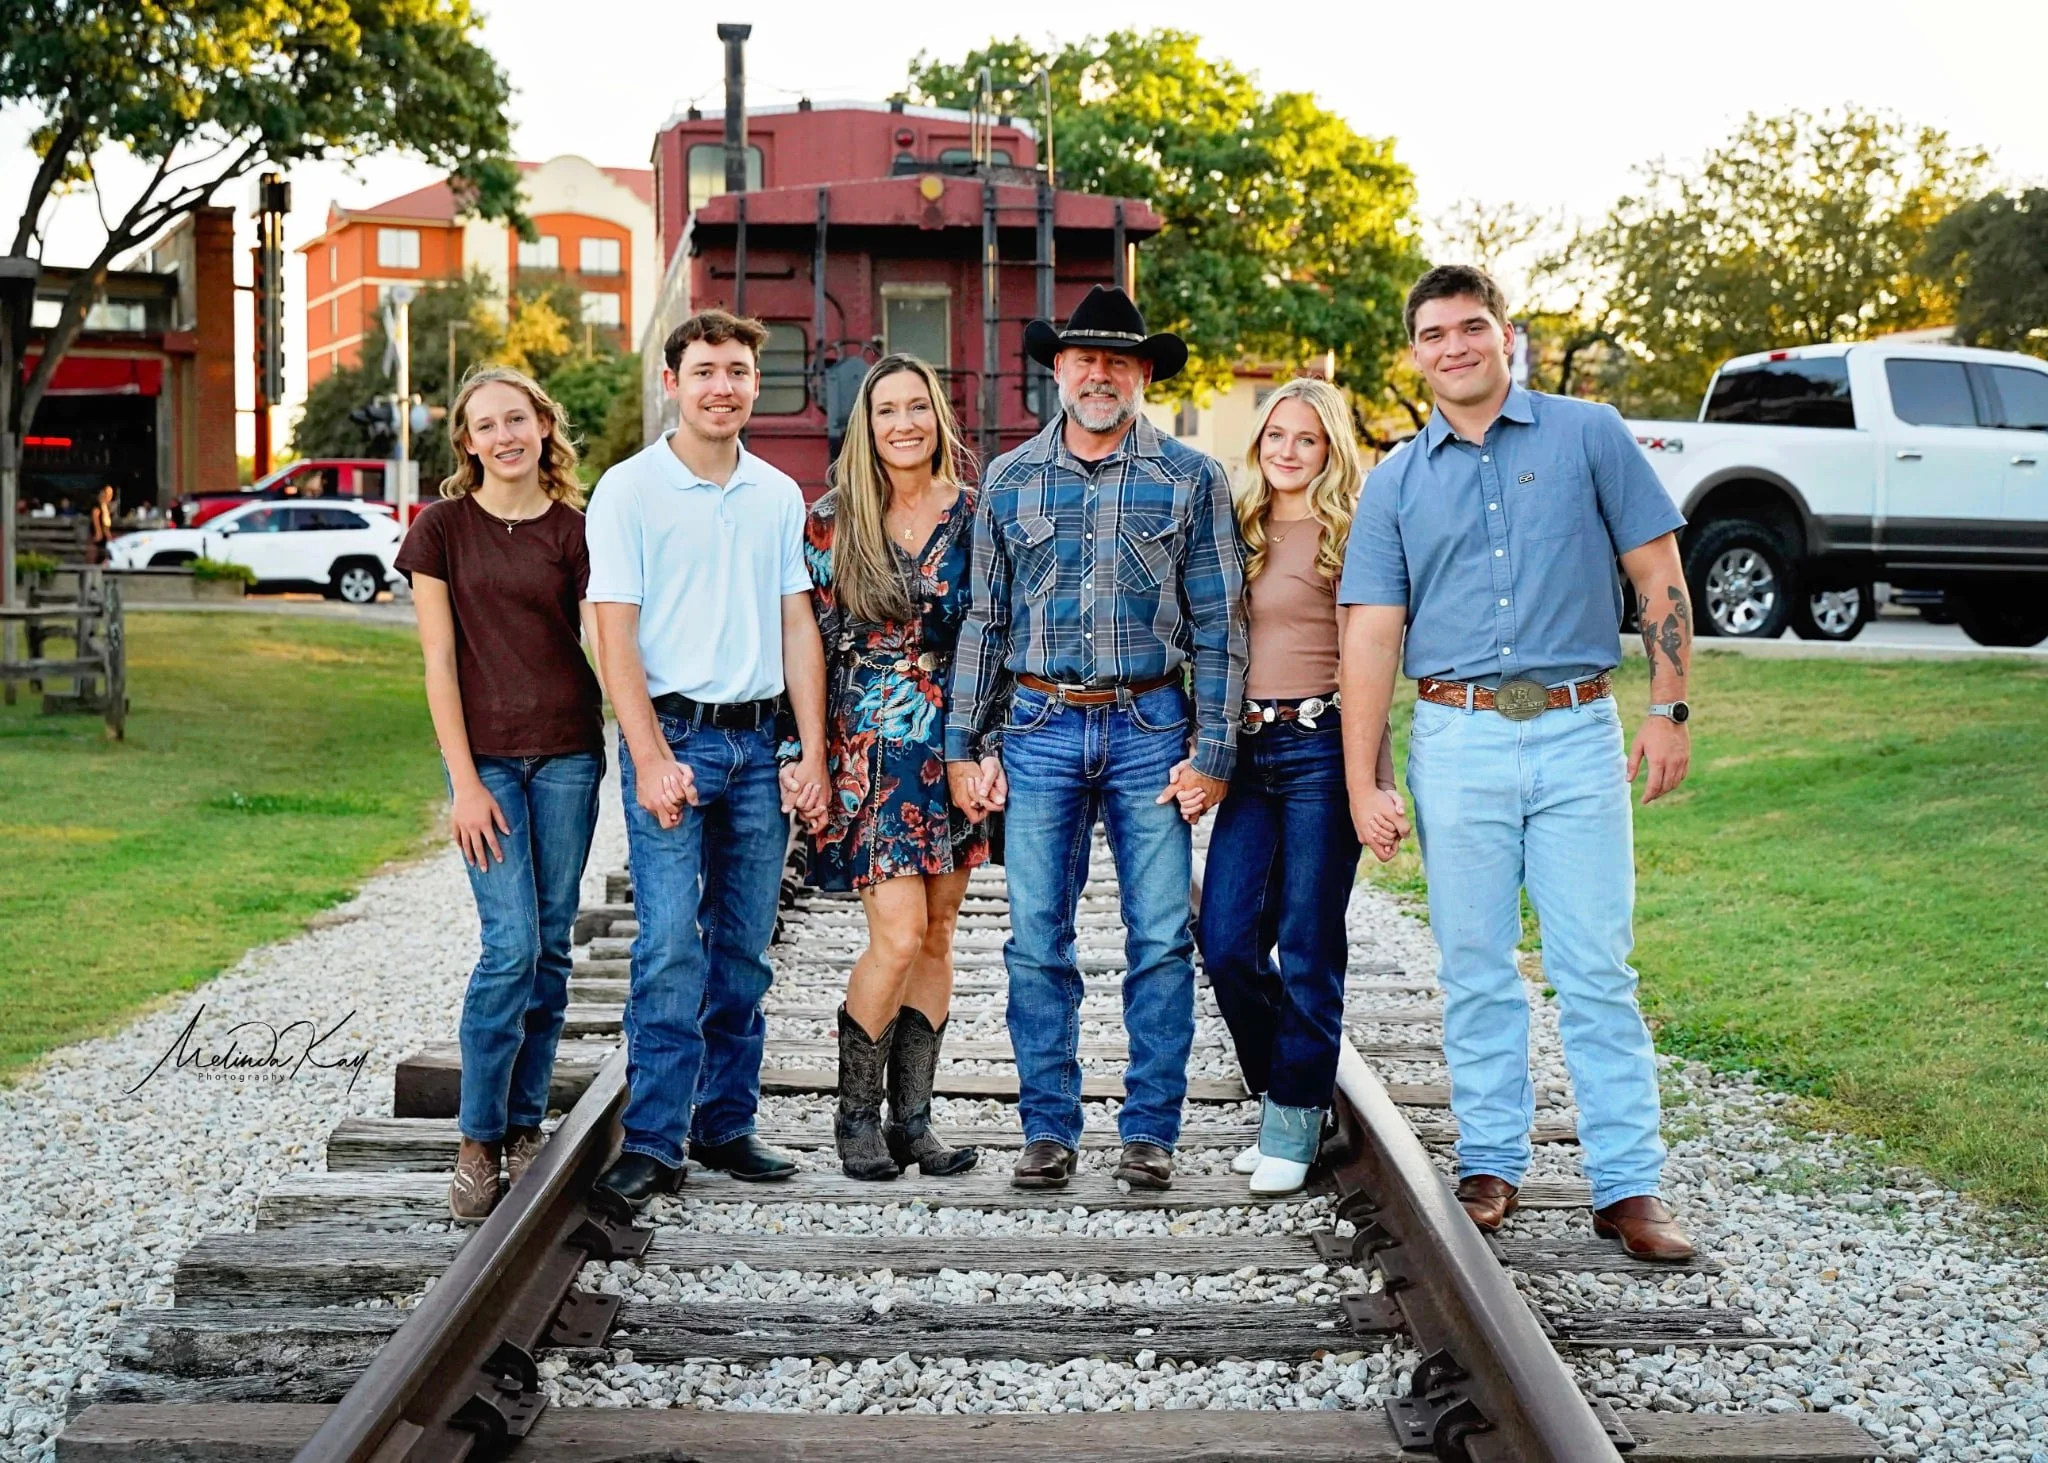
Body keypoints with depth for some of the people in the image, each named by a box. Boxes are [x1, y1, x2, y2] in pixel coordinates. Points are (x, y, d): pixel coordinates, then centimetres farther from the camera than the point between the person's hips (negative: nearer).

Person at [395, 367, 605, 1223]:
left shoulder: (576, 530, 5)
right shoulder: (444, 528, 1)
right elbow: (440, 662, -2)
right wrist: (464, 781, -7)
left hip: (568, 750, 2)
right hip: (485, 754, -2)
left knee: (551, 946, 6)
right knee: (511, 945, -10)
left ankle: (525, 1127, 17)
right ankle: (478, 1142, 1)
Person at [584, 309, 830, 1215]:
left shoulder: (779, 495, 11)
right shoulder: (628, 489, -3)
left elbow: (797, 627, 12)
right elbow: (615, 635, -7)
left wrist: (813, 752, 4)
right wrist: (651, 758, -16)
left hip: (759, 741, 5)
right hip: (672, 733, -5)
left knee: (744, 950, 9)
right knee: (670, 947, -11)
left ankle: (726, 1124, 18)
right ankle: (652, 1143, -6)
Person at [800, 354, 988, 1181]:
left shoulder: (974, 515, 5)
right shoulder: (830, 523, 0)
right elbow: (811, 646, 1)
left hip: (953, 745, 3)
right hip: (870, 747, -3)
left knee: (937, 937, 6)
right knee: (899, 935, -11)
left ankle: (913, 1119, 15)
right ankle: (856, 1116, 6)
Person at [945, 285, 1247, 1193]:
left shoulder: (1191, 479, 4)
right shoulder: (1009, 481, 9)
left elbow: (1218, 624, 3)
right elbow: (984, 620, 12)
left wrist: (1212, 750, -4)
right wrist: (964, 745, 6)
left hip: (1151, 728, -1)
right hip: (1038, 727, 2)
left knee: (1162, 940, -1)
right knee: (1037, 943, 2)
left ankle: (1149, 1132, 10)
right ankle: (1049, 1130, 12)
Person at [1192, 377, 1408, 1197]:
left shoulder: (1349, 535, -1)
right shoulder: (1242, 532, 14)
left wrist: (1379, 785, -9)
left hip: (1320, 749, -5)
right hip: (1247, 753, 5)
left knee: (1307, 950, 0)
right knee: (1224, 943, 1)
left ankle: (1293, 1128, 11)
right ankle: (1293, 1089, 22)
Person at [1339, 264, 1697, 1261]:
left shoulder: (1587, 437, 6)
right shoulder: (1395, 483, 10)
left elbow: (1659, 576, 6)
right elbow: (1373, 633, 6)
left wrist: (1668, 711, -2)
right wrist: (1360, 783, -1)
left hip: (1578, 736, -2)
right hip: (1457, 740, 2)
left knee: (1597, 968, -3)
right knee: (1475, 970, 6)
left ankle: (1628, 1187, 2)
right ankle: (1491, 1166, 17)